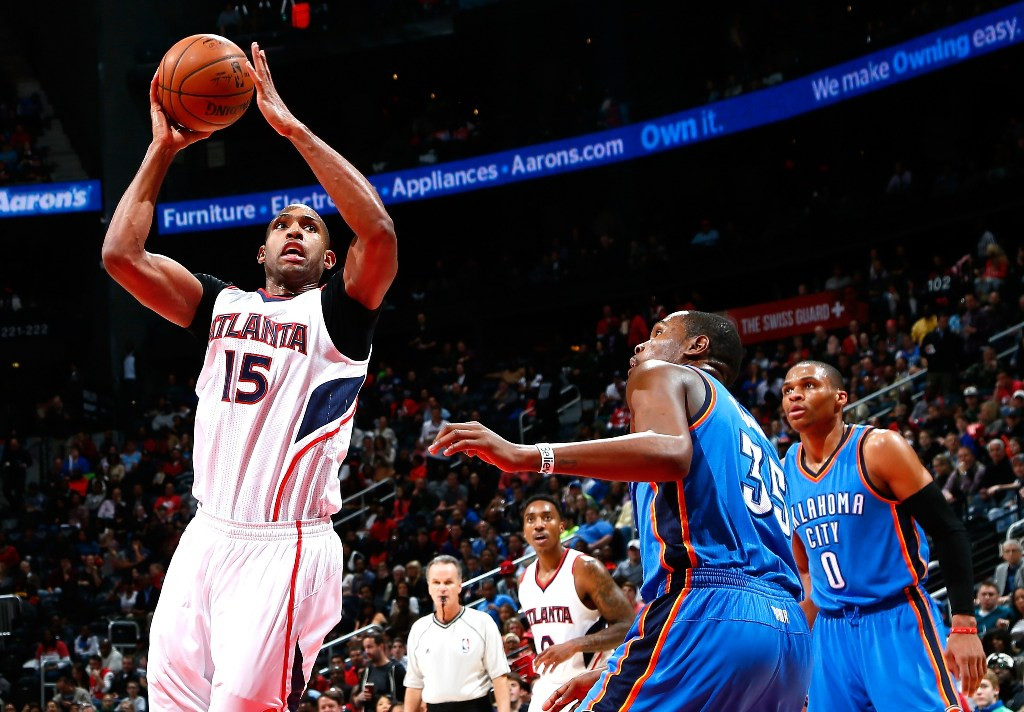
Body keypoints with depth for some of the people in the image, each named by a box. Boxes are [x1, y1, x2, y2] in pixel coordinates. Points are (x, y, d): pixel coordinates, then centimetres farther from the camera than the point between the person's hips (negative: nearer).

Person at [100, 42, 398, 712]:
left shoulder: (336, 315, 3)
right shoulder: (223, 306, 17)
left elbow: (378, 230, -17)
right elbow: (121, 254, 6)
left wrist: (293, 127, -14)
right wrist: (163, 149, 3)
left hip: (286, 547, -5)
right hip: (208, 535, 5)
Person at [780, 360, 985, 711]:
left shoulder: (879, 449, -8)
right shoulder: (785, 473, 9)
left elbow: (948, 531, -9)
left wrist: (964, 624, -16)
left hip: (898, 621, -5)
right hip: (832, 631, 6)